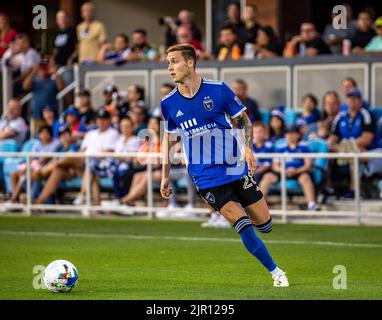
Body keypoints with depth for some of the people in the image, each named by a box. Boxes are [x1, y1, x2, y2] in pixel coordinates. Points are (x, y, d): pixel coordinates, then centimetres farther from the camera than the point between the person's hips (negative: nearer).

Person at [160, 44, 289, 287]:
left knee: (264, 225, 2)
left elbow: (244, 120, 4)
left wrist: (248, 148, -11)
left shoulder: (218, 90, -7)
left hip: (236, 169, 1)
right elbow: (169, 137, 13)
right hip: (207, 180, 0)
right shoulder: (169, 103, -2)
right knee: (244, 226, -15)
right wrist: (165, 176, 12)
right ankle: (276, 272, -1)